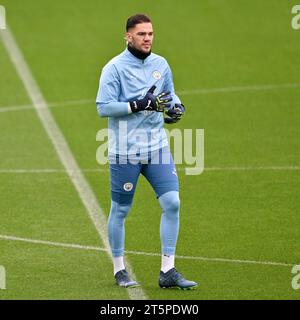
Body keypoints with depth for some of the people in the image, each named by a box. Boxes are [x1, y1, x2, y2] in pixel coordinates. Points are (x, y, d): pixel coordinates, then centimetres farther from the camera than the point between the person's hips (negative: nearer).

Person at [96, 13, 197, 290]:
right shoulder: (114, 68, -8)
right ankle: (119, 270, 22)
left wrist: (176, 106, 1)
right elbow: (103, 107, -14)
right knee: (120, 211, 5)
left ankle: (168, 272, -1)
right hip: (125, 152, -5)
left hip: (157, 147, 5)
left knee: (172, 202, -7)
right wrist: (139, 105, -22)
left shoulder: (161, 64, 9)